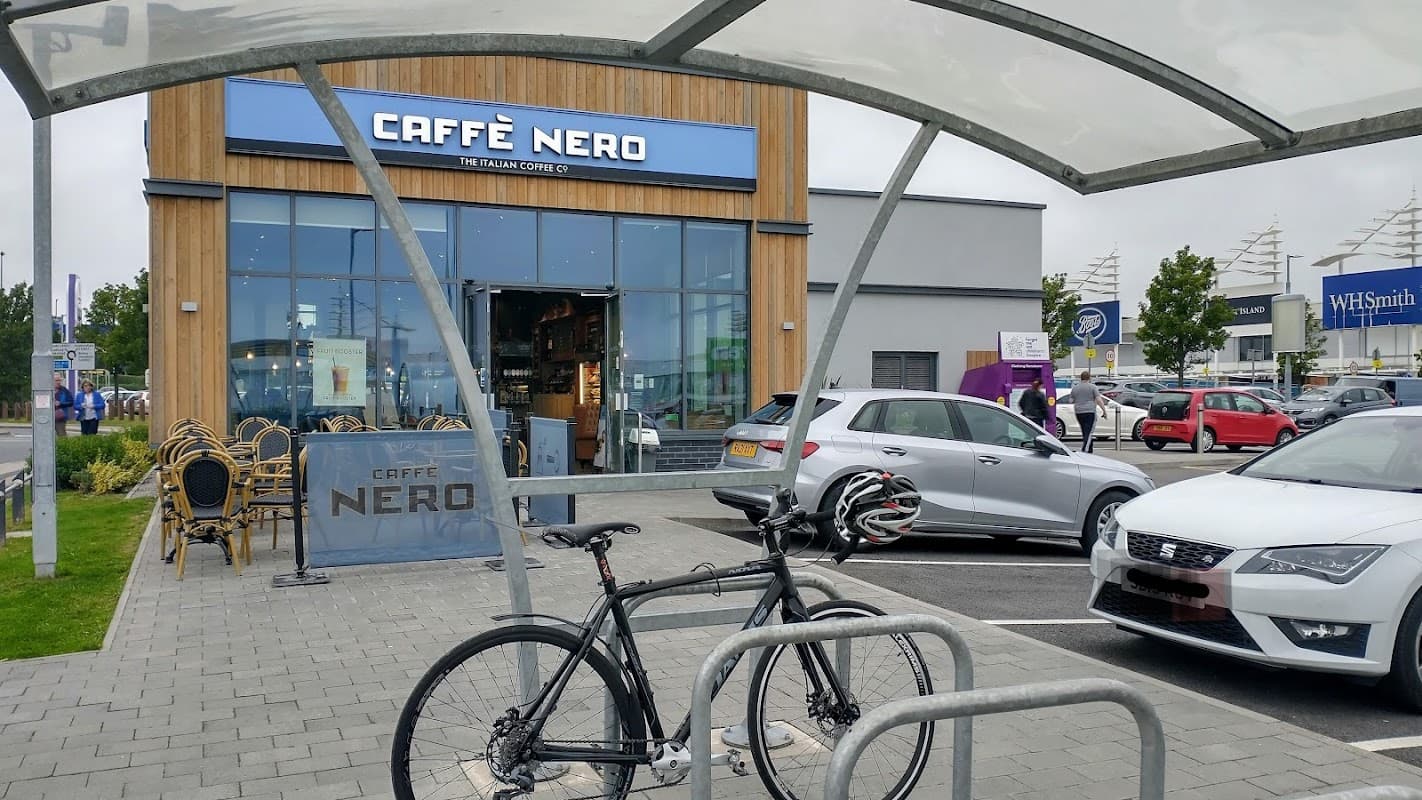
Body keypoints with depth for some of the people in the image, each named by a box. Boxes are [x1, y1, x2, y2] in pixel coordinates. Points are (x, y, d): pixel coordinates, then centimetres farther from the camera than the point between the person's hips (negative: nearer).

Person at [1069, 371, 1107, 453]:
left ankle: (1090, 451, 21)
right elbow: (1098, 400, -10)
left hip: (1079, 413, 5)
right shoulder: (1092, 387, -3)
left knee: (1085, 433, 15)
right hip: (1090, 412, -5)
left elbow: (1071, 401, 12)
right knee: (1089, 433, -8)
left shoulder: (1075, 388, 10)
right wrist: (1104, 410, -7)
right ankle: (1084, 450, -22)